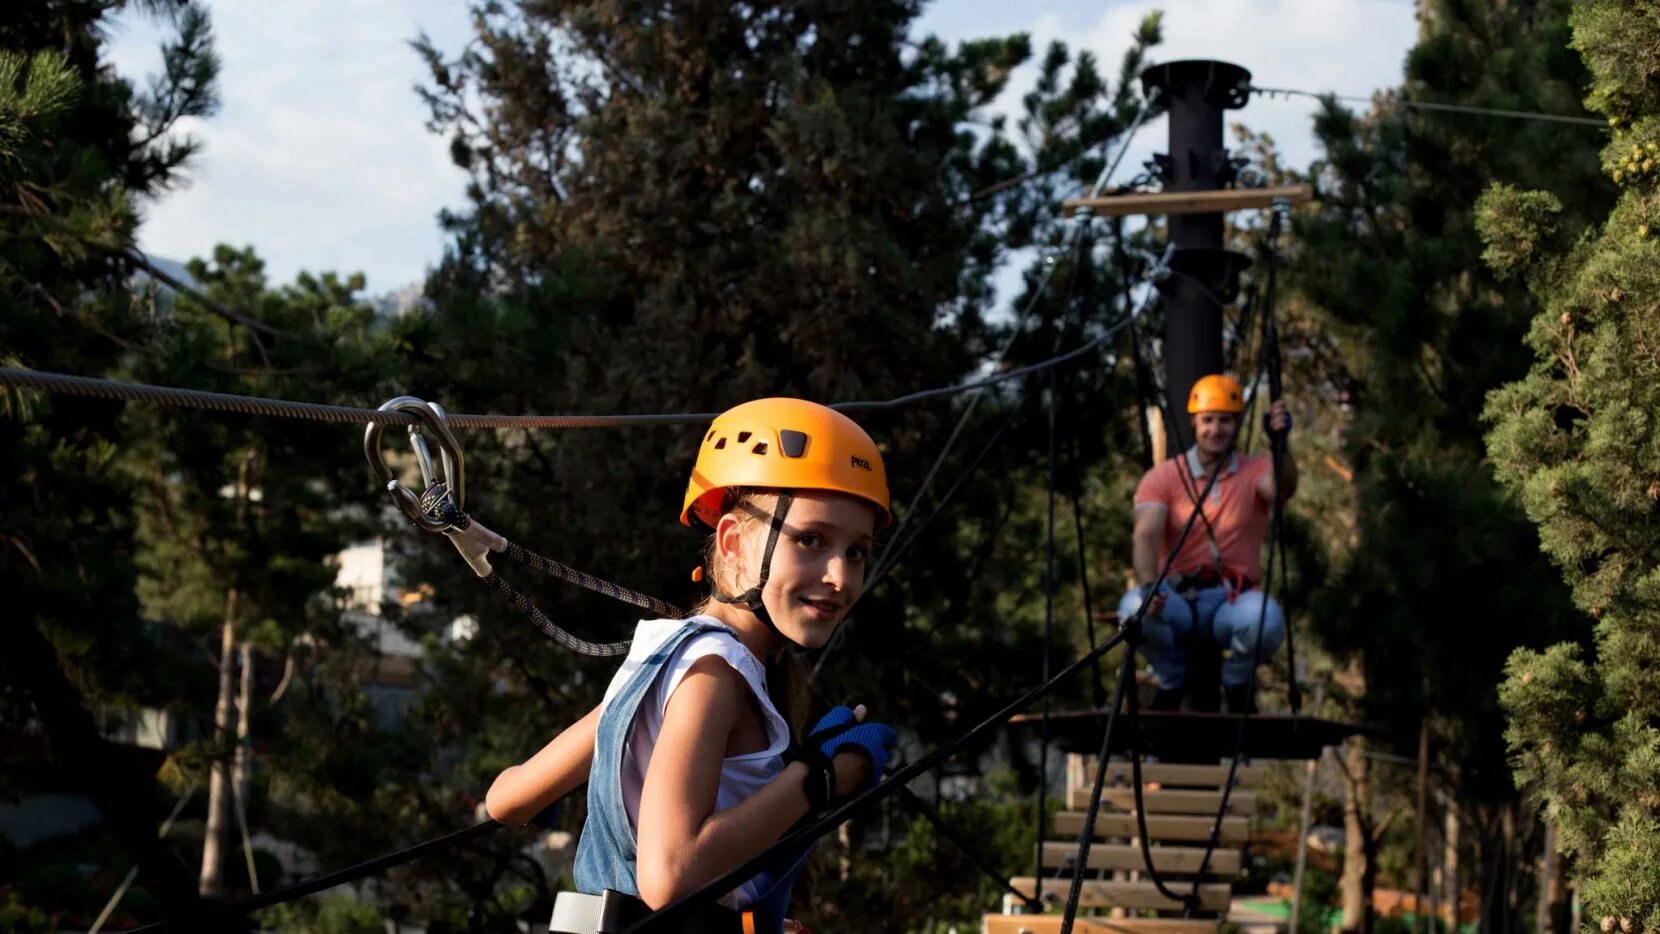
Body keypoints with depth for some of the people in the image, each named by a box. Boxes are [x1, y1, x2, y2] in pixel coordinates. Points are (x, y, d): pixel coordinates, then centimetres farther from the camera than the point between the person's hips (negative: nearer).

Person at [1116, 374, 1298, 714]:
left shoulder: (1255, 472, 4)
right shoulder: (1162, 478, 2)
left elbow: (1283, 487, -20)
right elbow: (1146, 535, -14)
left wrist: (1281, 444, -42)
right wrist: (1148, 585, -35)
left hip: (1234, 603, 0)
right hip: (1178, 601, 0)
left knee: (1268, 618, -35)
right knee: (1134, 606, -33)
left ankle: (1236, 680, 2)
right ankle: (1172, 679, 0)